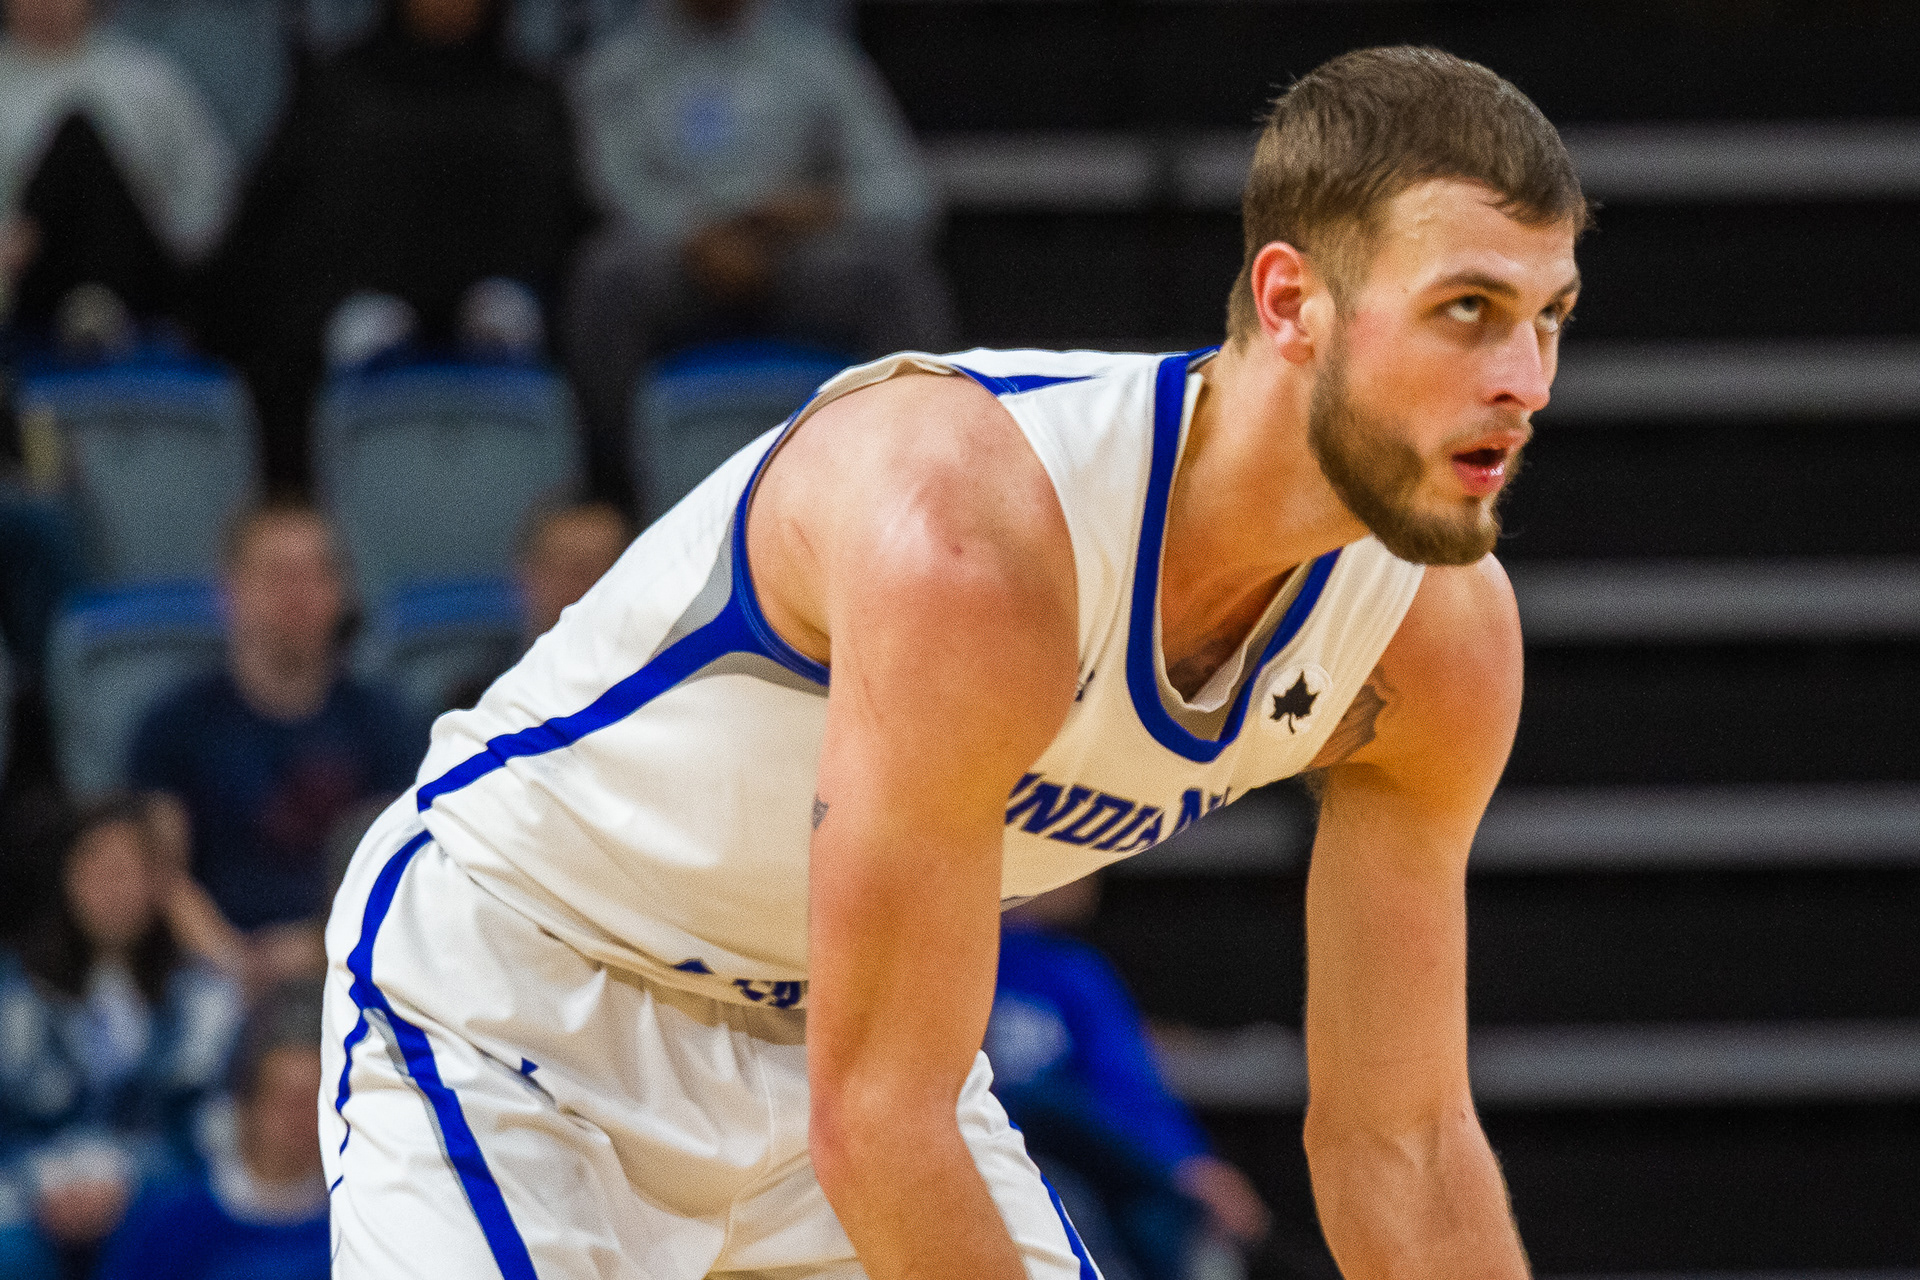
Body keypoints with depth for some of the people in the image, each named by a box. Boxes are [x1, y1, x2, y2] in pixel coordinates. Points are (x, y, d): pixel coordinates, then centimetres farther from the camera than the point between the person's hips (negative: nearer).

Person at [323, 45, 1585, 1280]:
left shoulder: (1443, 634, -14)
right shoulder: (971, 534, -37)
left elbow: (1404, 1140, -5)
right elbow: (873, 1118, -34)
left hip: (832, 1014, 7)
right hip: (511, 988, -7)